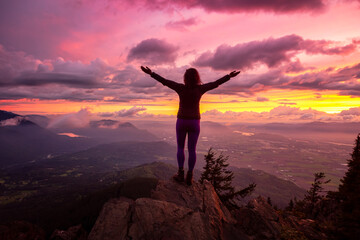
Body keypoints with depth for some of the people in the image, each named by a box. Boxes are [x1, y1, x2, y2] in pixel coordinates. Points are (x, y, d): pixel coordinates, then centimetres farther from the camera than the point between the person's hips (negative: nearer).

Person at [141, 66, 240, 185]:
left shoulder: (181, 88, -11)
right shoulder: (200, 88, -7)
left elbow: (164, 81, -9)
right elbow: (216, 83, 2)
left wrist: (151, 73, -2)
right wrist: (229, 76, 14)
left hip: (182, 121, -1)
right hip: (194, 122, 1)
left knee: (180, 148, 13)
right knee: (192, 149, 6)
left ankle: (180, 174, 8)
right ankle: (189, 177, 7)